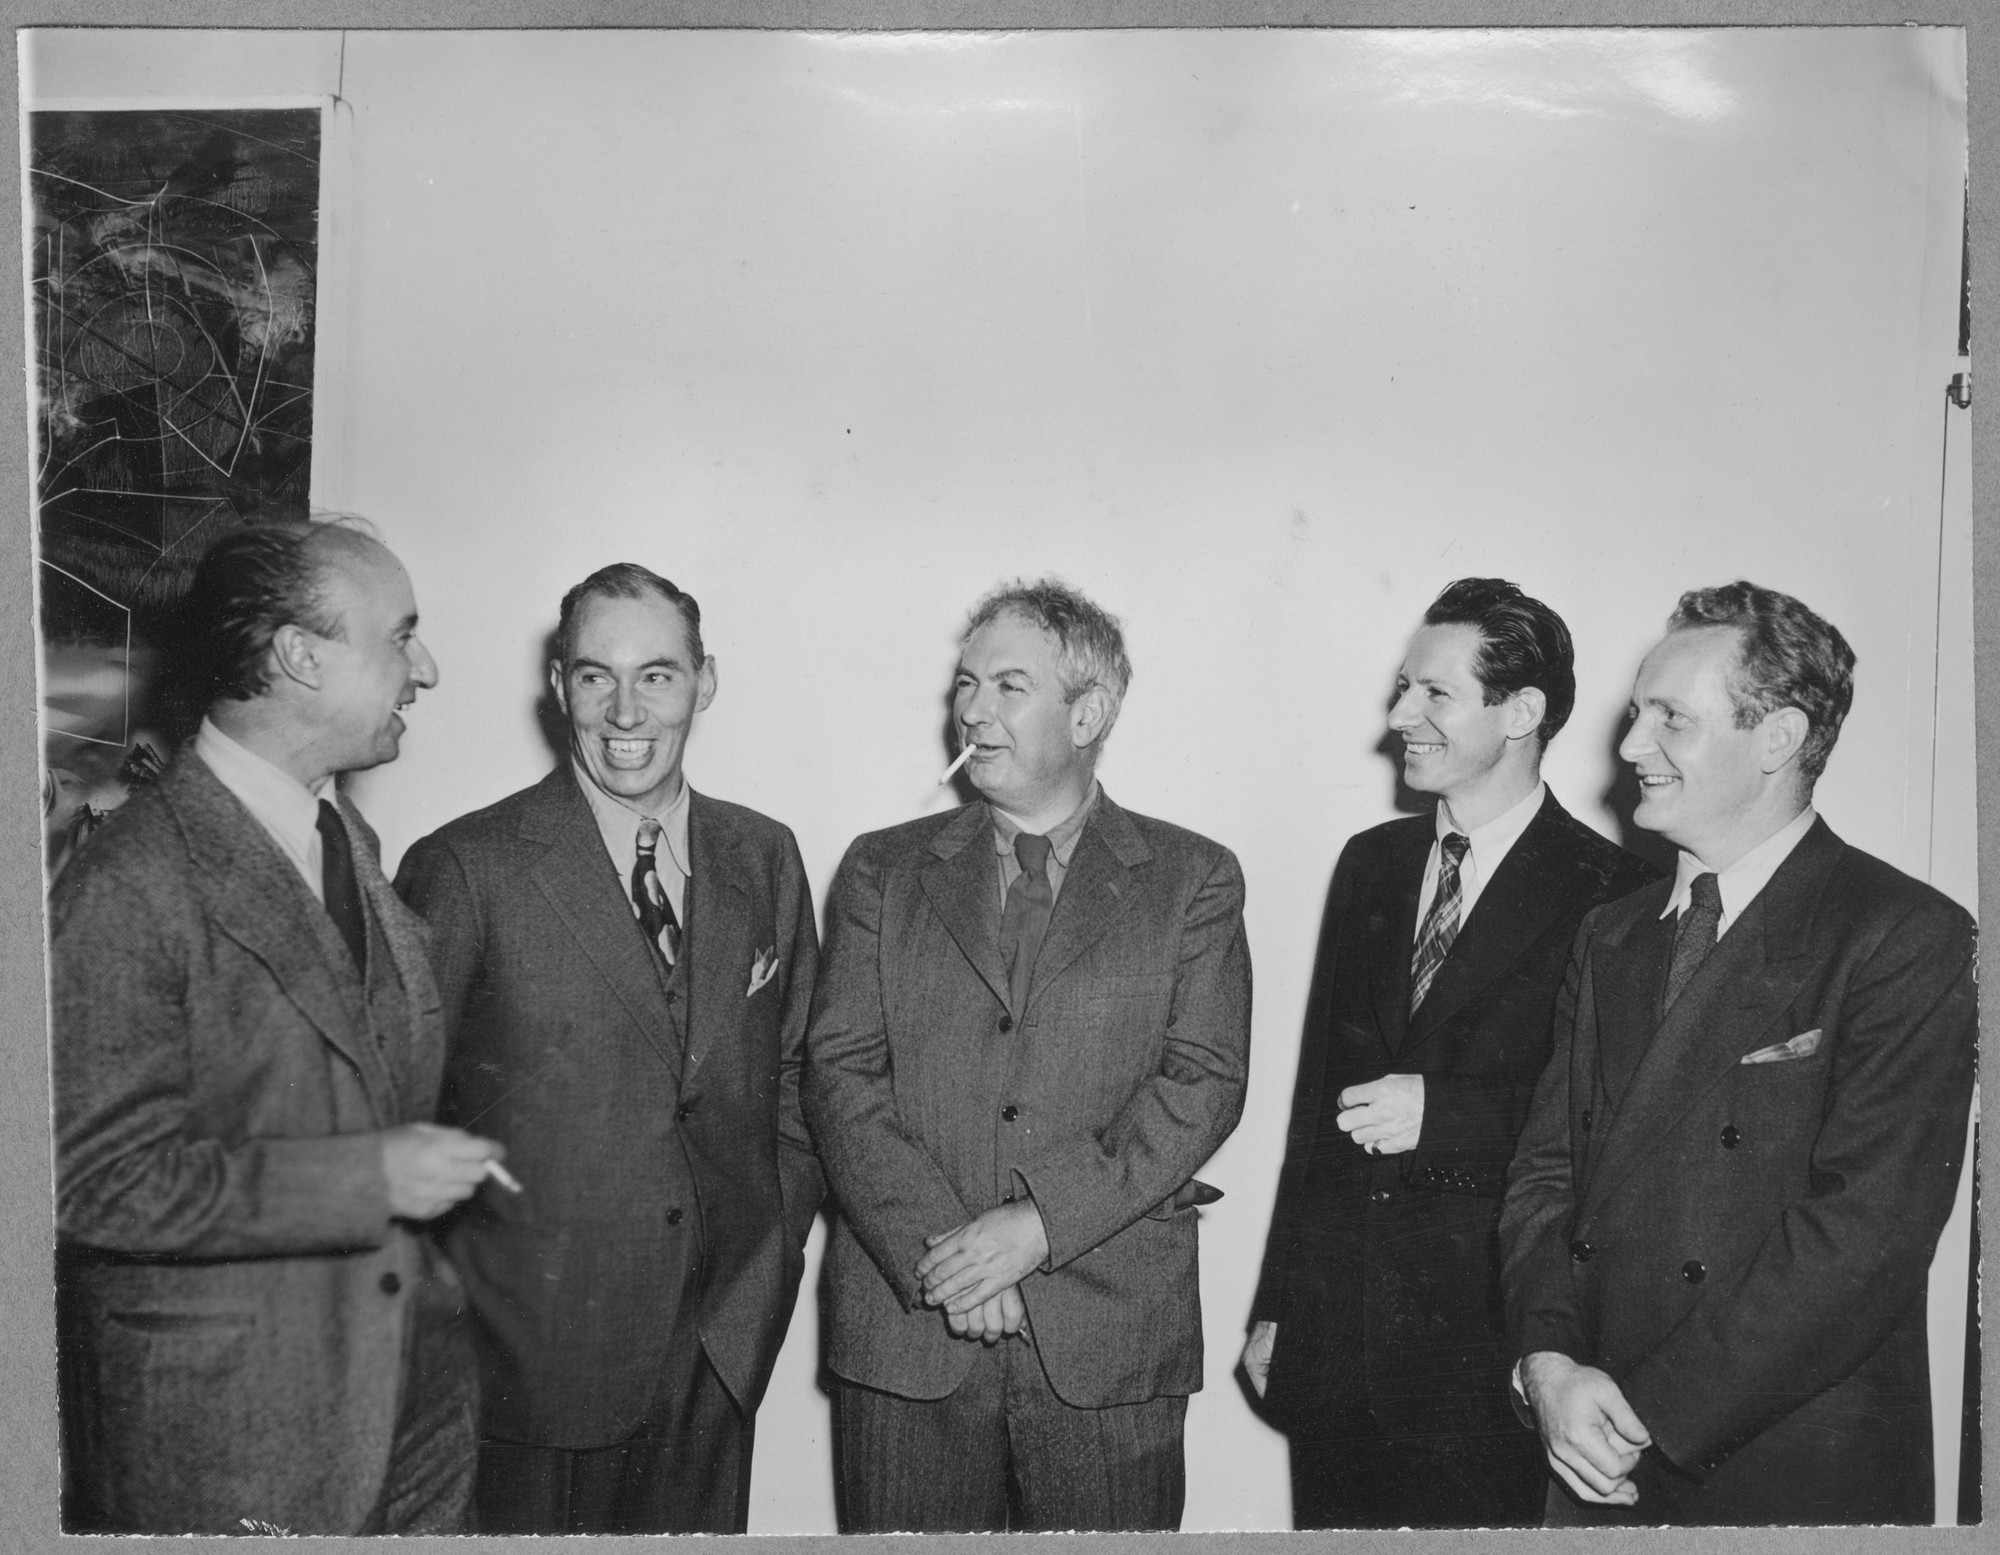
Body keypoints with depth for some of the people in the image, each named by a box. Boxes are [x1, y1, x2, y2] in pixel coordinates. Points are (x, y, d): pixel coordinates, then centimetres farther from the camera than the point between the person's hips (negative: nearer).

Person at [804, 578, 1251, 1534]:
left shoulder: (1194, 881, 5)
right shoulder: (883, 871, 9)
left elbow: (1203, 1082, -5)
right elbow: (839, 1073, 1)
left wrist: (1041, 1224, -15)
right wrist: (936, 1248, -12)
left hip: (1109, 1340, -1)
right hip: (906, 1329, 1)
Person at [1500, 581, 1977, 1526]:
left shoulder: (1908, 939, -12)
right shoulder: (1611, 938, 9)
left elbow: (1865, 1229, -19)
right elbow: (1547, 1171, 6)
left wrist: (1652, 1413, -18)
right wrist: (1549, 1362, -11)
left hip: (1796, 1478, -5)